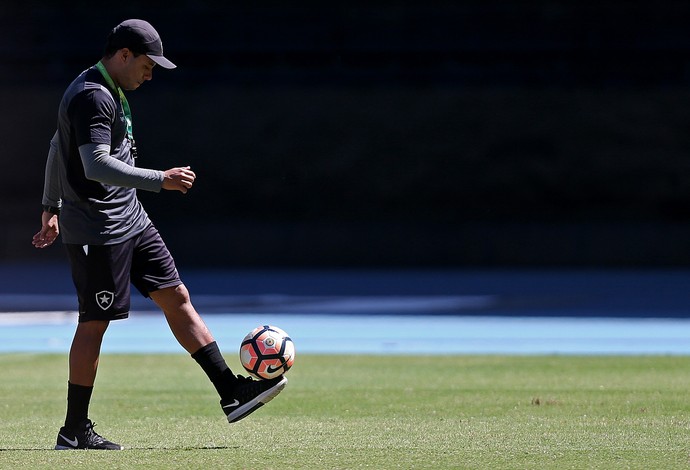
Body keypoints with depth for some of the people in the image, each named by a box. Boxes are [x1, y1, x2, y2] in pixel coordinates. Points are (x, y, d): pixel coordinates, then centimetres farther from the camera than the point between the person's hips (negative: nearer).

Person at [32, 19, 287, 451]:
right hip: (99, 232, -10)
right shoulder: (92, 97, -18)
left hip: (132, 221, 10)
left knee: (176, 297, 7)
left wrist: (51, 208, 29)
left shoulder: (107, 92, 15)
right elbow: (97, 165, -28)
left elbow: (58, 147, 25)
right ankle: (74, 431, 3)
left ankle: (230, 392, 7)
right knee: (95, 322, -4)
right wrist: (161, 180, -28)